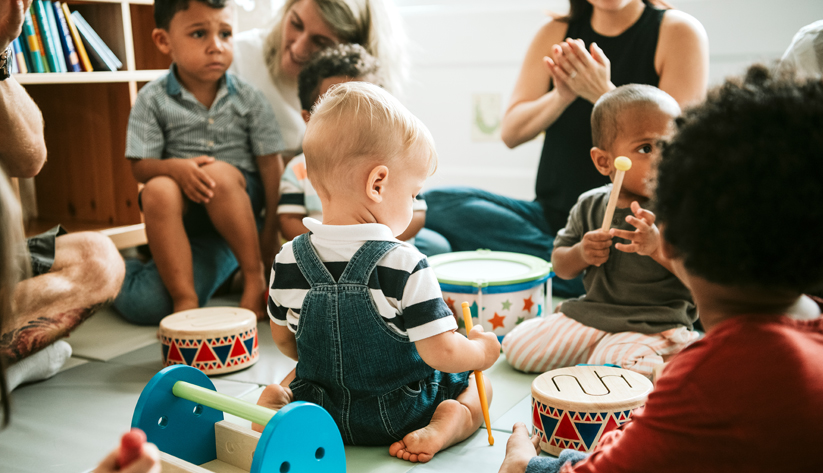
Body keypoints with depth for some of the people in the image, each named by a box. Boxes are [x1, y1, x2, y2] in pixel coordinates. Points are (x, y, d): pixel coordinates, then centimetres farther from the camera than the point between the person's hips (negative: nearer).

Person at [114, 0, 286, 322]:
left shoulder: (247, 98, 0)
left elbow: (270, 163, -1)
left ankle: (254, 275, -19)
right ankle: (184, 297, -29)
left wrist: (272, 225, -6)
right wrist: (176, 167, -25)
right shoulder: (153, 99, -1)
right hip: (185, 210, 1)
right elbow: (140, 167, -2)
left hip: (239, 200, 0)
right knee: (157, 191, -31)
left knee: (219, 173, -32)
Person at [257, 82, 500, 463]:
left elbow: (284, 340, 2)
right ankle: (448, 422, -9)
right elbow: (442, 354, -25)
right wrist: (481, 349, -4)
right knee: (477, 382, 20)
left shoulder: (288, 261, -12)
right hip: (399, 416, -3)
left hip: (321, 407, 4)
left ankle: (275, 400, 4)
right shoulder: (405, 266, -27)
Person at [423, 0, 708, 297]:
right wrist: (562, 96, -18)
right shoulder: (555, 33, 10)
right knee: (437, 204, -19)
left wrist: (603, 93, -21)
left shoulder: (679, 32, 1)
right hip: (553, 215, 5)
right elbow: (511, 133, 2)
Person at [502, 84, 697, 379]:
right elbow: (560, 266, 9)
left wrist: (658, 246, -33)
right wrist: (581, 254, -14)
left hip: (653, 327, -4)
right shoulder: (589, 206, 1)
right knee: (517, 347, -2)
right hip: (589, 315, 5)